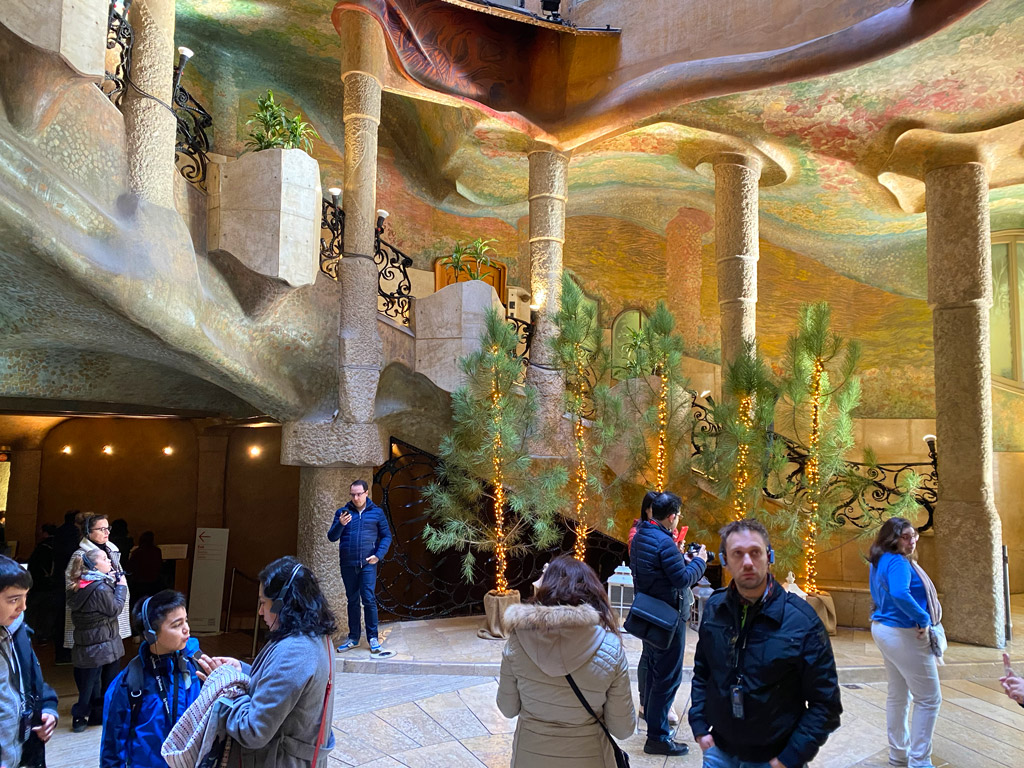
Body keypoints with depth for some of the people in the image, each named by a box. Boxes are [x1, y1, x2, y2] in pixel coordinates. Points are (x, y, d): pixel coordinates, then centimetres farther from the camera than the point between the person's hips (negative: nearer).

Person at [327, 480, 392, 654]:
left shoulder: (377, 512, 2)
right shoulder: (342, 512, 5)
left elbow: (386, 536, 5)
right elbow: (332, 537, 2)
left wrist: (378, 555, -10)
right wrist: (340, 524, -18)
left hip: (368, 564, -2)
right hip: (347, 564, 2)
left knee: (369, 599, -6)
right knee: (352, 601, 11)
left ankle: (373, 638, 5)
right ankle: (353, 638, 20)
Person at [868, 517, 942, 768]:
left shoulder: (881, 562, 11)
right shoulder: (898, 563, -20)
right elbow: (900, 594, -38)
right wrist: (923, 619, -25)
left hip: (885, 629, 10)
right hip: (903, 634, -10)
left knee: (898, 695, 18)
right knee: (929, 698, 1)